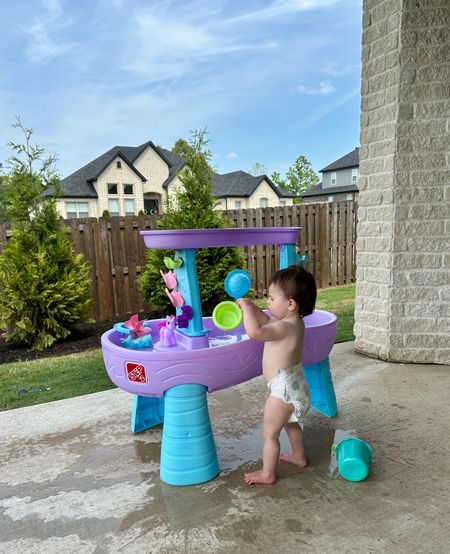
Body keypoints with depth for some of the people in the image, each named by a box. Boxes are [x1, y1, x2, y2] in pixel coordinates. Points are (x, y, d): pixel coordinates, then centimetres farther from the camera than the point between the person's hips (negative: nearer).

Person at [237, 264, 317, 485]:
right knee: (290, 424, 31)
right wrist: (250, 306, 1)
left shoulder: (286, 328, -29)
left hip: (283, 389, -10)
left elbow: (255, 332, -41)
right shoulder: (294, 322, 1)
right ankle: (299, 457, 49)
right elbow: (267, 321, 15)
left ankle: (267, 474, 20)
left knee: (270, 433, 6)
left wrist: (246, 307, -28)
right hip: (293, 384, 10)